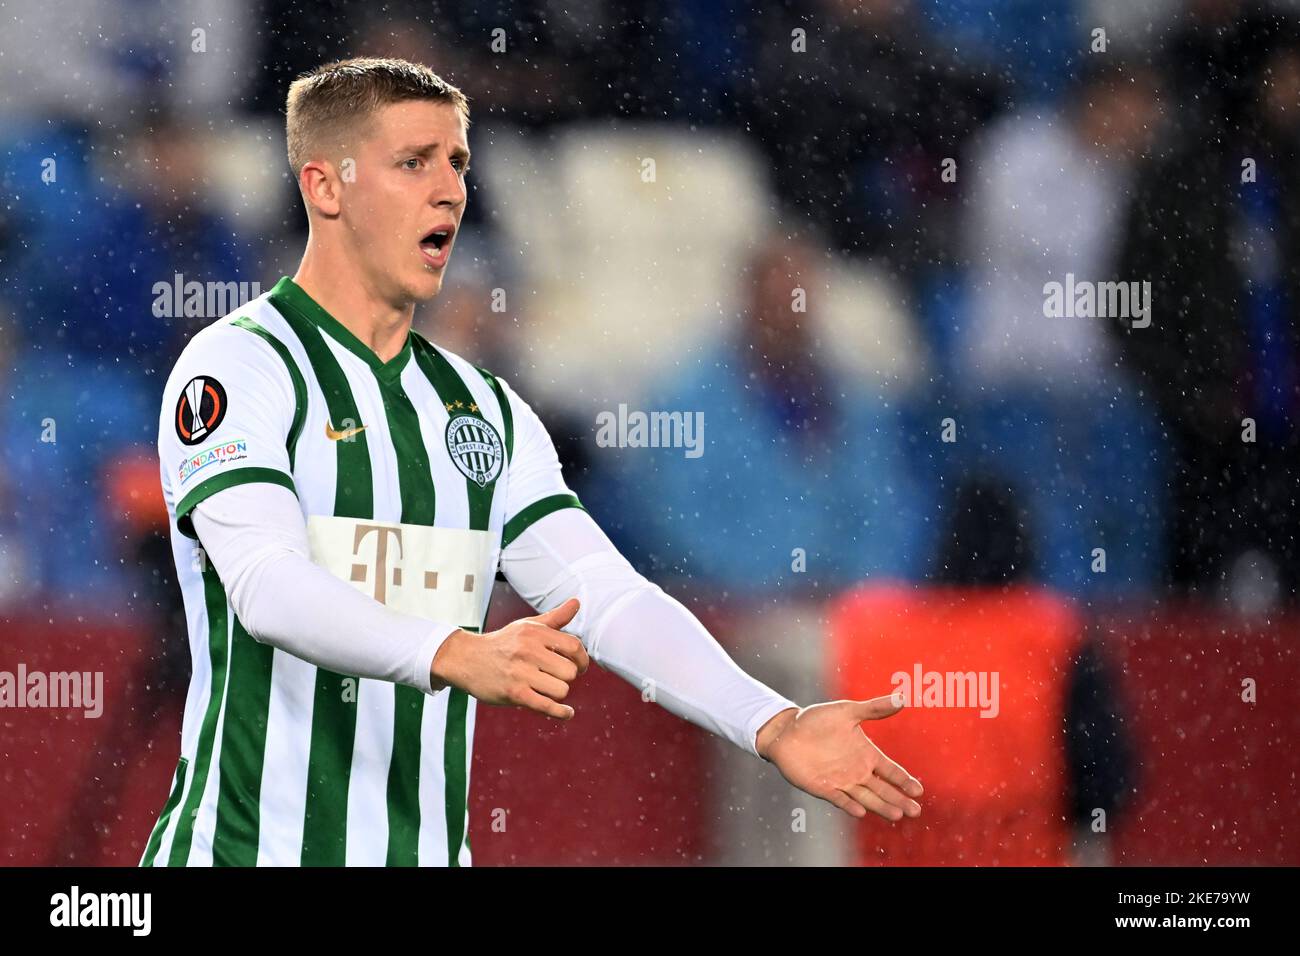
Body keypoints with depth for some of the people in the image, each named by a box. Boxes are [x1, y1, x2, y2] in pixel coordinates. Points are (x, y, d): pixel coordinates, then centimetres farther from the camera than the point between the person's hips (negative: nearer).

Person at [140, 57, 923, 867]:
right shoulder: (238, 366, -7)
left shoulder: (488, 411, 14)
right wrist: (458, 655, -37)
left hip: (429, 850, 6)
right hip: (250, 850, -6)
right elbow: (268, 584, -22)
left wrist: (773, 726, -10)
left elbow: (604, 595, 5)